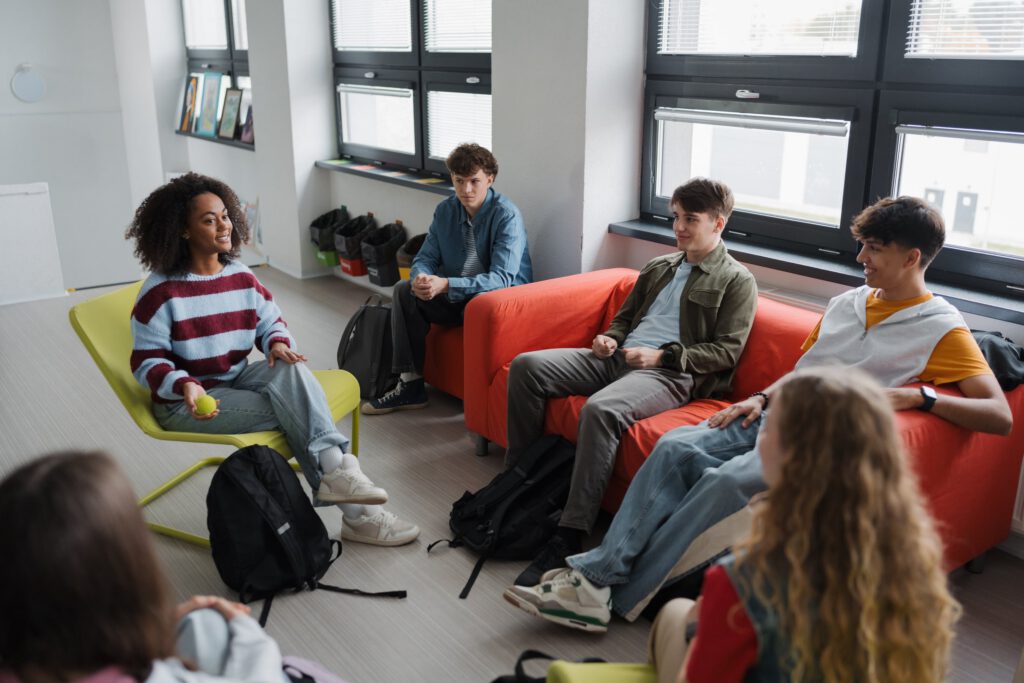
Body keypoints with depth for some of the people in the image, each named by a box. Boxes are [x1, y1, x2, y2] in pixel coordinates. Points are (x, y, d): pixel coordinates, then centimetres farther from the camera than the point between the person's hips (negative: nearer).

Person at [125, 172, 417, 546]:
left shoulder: (242, 277, 4)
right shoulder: (160, 292, -13)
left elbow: (271, 322, 14)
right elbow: (146, 362, -11)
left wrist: (278, 343, -12)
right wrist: (186, 386, -31)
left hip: (237, 381, 6)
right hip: (187, 403, -6)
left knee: (289, 366, -27)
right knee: (293, 411, -25)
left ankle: (335, 469, -36)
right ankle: (355, 513, -25)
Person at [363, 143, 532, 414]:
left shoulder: (507, 216, -19)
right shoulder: (446, 210, 1)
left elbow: (502, 278, -28)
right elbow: (426, 257, 4)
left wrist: (445, 285, -38)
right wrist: (420, 278, -23)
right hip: (455, 296, 7)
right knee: (404, 289, -8)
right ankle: (410, 385, -6)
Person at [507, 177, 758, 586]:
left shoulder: (737, 281, 4)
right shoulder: (658, 268, 25)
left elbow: (727, 351, -5)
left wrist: (661, 355, -14)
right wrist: (609, 339, 7)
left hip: (671, 373, -7)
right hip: (618, 358, 8)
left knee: (600, 410, -38)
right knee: (526, 366, -11)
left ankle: (569, 537, -33)